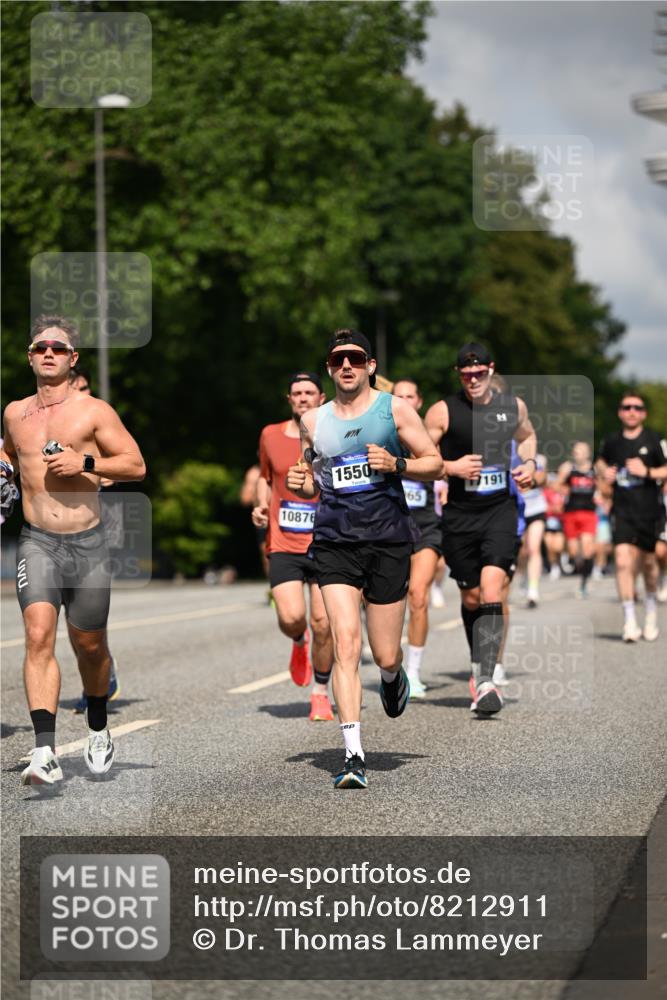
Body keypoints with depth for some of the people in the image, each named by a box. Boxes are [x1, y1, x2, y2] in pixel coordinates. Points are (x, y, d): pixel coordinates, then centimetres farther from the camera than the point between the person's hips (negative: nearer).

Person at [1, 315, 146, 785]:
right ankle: (45, 752, -25)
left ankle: (98, 730, 38)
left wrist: (86, 462, -17)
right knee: (39, 635, -18)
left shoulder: (94, 411, -1)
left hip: (88, 543, -1)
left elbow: (136, 465, -5)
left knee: (89, 644, 11)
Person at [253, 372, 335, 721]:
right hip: (283, 545, 1)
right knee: (290, 618, -15)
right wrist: (262, 506, 5)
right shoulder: (270, 436, 6)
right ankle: (299, 642, 23)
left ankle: (320, 693, 15)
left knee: (322, 623, -5)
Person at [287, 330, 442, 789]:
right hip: (334, 544, 1)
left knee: (385, 656, 3)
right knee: (345, 644, -14)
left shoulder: (395, 409, 3)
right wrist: (298, 484, 1)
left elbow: (434, 463, 5)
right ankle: (354, 755, -15)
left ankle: (393, 678, 43)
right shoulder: (313, 420, 12)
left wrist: (396, 464, -13)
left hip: (388, 542, -1)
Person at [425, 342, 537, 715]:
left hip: (501, 510, 0)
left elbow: (528, 436, 27)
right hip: (459, 515, 0)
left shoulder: (513, 405, 5)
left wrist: (529, 464, 8)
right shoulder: (443, 412, -5)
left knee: (492, 591, -17)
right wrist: (452, 468, -17)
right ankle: (479, 666, 35)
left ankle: (486, 681, -20)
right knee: (471, 598, 10)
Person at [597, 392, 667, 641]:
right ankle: (629, 621, -11)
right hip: (622, 510, 1)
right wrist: (604, 472, 4)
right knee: (623, 561, -14)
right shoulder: (611, 441, 5)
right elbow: (601, 460, 25)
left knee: (647, 561, 12)